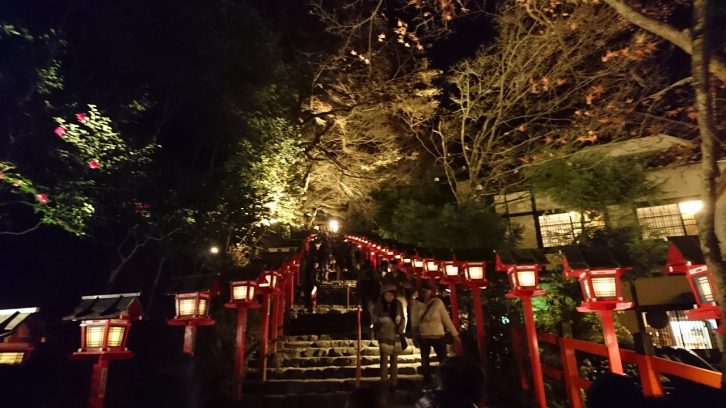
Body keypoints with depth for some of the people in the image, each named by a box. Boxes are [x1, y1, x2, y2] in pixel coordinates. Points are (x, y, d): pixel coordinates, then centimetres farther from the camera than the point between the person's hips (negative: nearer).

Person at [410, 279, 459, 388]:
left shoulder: (438, 302, -7)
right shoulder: (415, 304, -5)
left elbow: (446, 319, -4)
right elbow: (414, 322, 0)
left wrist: (455, 334, -3)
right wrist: (415, 337, 3)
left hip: (439, 337, -1)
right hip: (424, 338, 1)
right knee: (425, 362, 14)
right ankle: (427, 382, 32)